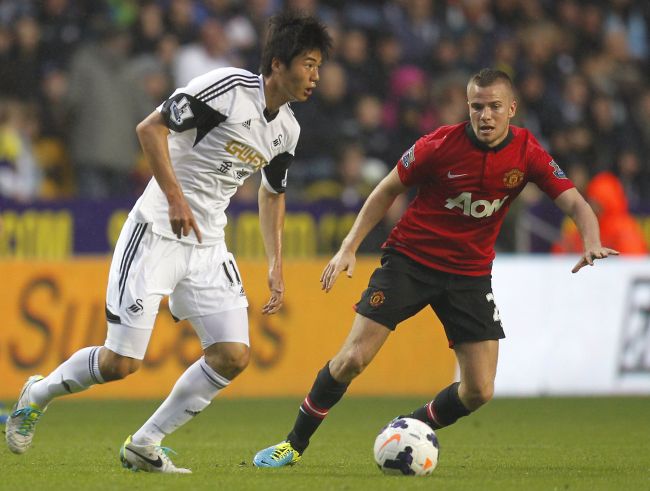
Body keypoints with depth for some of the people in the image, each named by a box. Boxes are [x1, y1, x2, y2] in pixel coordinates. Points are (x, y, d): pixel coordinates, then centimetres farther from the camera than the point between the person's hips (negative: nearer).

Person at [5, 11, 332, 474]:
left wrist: (276, 265, 16)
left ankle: (144, 445, 6)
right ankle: (37, 396, 19)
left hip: (209, 245, 7)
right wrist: (175, 198, -26)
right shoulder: (228, 87, -16)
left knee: (233, 356, -8)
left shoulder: (286, 129, 7)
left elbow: (272, 193, 24)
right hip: (157, 232, -7)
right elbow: (150, 128, -18)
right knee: (120, 362, -10)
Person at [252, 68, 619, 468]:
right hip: (409, 258, -3)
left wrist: (592, 242, -32)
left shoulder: (527, 153, -9)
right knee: (354, 359, -13)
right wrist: (349, 247, -7)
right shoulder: (440, 145, -15)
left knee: (480, 391, -7)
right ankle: (295, 444, 6)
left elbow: (574, 203, -10)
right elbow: (388, 190, -2)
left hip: (470, 273, 3)